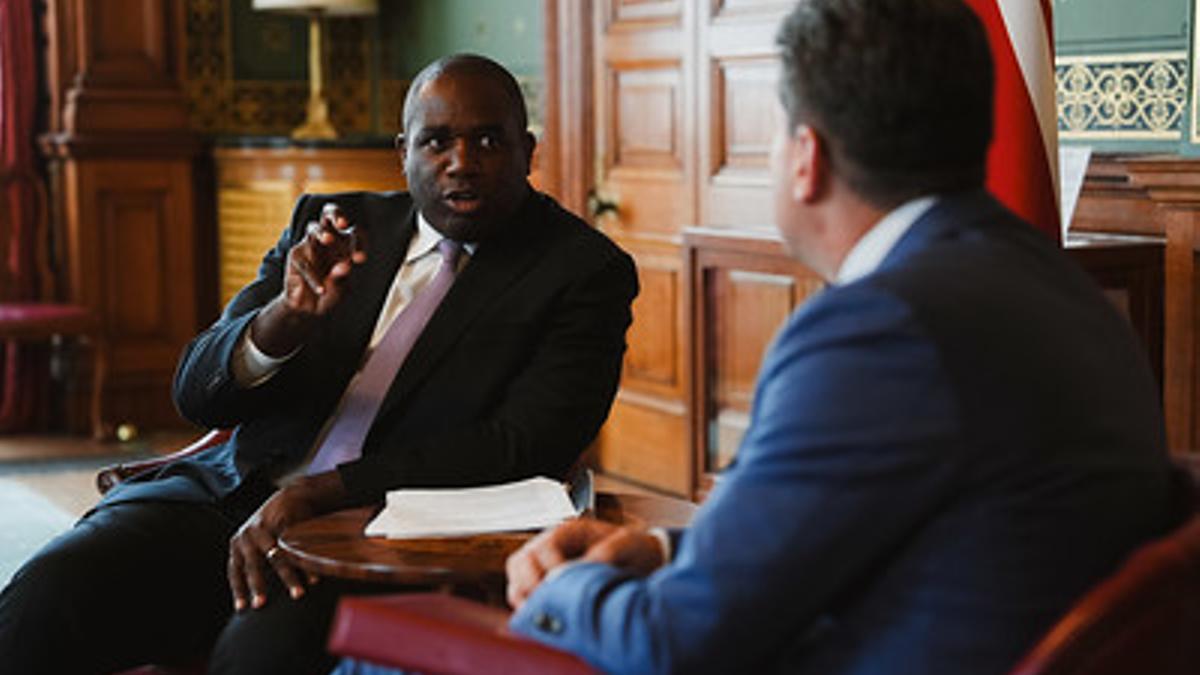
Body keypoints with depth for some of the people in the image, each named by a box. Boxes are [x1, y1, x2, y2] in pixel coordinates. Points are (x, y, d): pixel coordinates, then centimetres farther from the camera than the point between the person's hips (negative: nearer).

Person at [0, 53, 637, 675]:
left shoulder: (584, 271, 3)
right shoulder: (331, 226, 15)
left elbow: (524, 448, -10)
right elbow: (197, 392, 8)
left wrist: (317, 494, -18)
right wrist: (290, 312, -14)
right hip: (236, 494, 4)